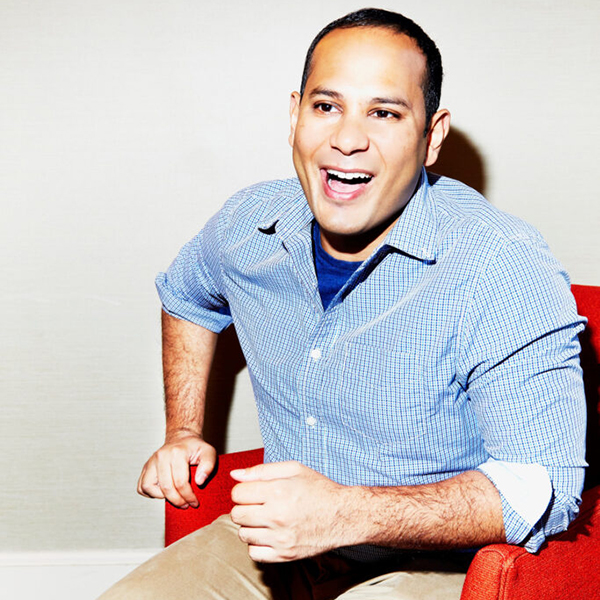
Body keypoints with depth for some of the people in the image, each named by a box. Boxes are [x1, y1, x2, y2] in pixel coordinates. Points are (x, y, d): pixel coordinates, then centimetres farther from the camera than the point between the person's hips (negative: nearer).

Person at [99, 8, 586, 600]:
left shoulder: (506, 269, -21)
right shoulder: (249, 224, -2)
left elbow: (542, 488, -25)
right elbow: (186, 294, 24)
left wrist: (348, 514, -35)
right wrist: (183, 434, 15)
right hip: (279, 542, 5)